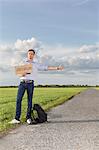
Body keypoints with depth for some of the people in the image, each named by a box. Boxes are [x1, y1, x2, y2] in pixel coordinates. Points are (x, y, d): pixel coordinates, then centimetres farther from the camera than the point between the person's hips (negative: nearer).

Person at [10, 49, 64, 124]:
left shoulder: (36, 64, 14)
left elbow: (47, 67, 10)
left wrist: (57, 68, 2)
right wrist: (22, 74, -13)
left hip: (30, 83, 0)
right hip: (22, 83, 0)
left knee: (30, 100, 0)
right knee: (18, 99, -7)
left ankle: (28, 117, 10)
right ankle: (17, 118, -4)